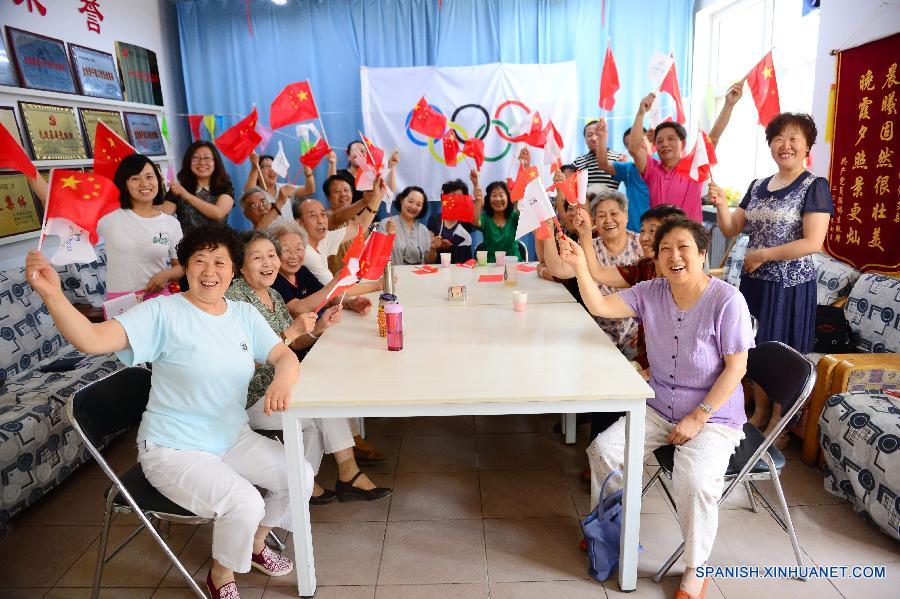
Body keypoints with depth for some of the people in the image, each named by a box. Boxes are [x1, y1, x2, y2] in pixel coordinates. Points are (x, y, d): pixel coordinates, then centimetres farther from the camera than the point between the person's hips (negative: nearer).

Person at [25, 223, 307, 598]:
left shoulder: (244, 315, 1)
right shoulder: (162, 313, -16)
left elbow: (285, 356, -3)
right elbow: (92, 339, -27)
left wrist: (281, 381, -26)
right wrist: (52, 294, -44)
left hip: (234, 438, 6)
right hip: (174, 450, -6)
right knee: (244, 503, -24)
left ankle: (255, 544, 25)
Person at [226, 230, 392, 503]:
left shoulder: (273, 295, 10)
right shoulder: (234, 297, -16)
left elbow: (294, 344, 13)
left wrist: (319, 327, -5)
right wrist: (291, 331, -28)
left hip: (278, 385, 7)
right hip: (251, 397, -7)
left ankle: (347, 474, -4)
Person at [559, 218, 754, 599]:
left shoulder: (727, 300, -17)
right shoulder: (651, 293, -3)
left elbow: (736, 368, -16)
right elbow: (601, 306, -8)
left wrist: (698, 417, -18)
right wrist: (580, 266, -24)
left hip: (713, 415, -5)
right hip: (659, 407, 5)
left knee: (694, 481, -29)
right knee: (603, 449, -9)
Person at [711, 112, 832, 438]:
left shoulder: (815, 187, -8)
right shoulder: (757, 187, 10)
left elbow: (813, 243, -17)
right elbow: (731, 230, 7)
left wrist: (762, 254, -15)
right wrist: (721, 204, -10)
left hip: (790, 285, -6)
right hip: (754, 282, 6)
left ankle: (778, 424, 20)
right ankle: (760, 412, 32)